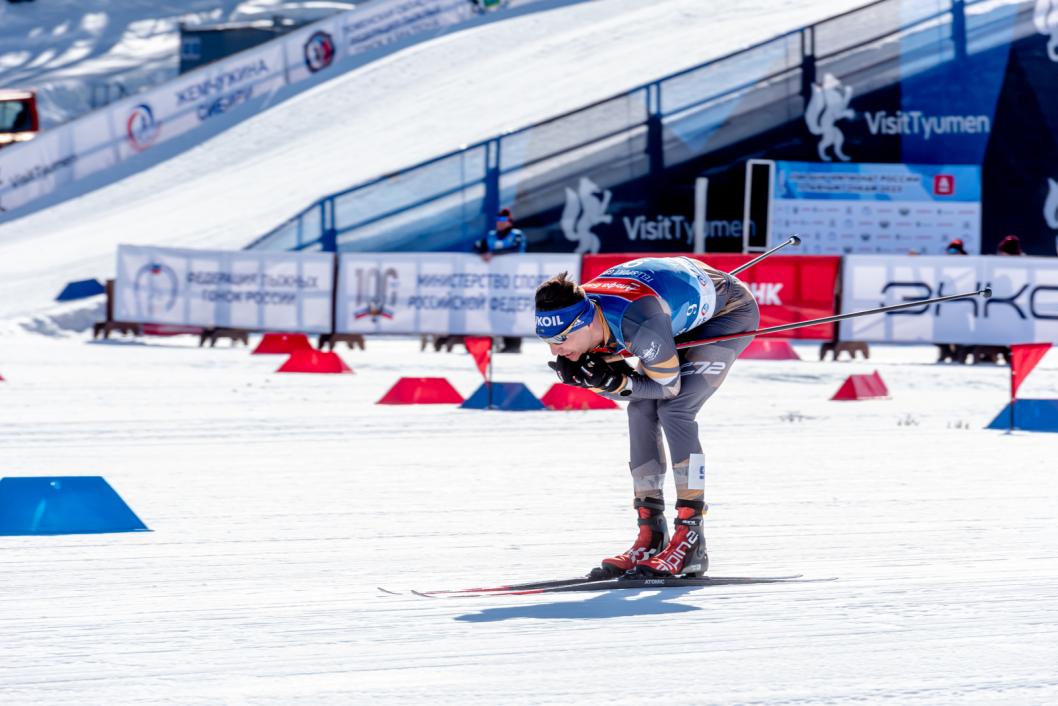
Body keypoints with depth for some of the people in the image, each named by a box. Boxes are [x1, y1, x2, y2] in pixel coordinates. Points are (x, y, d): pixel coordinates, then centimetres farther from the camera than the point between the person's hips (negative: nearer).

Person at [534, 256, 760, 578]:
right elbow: (613, 383, -4)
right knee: (640, 407, -4)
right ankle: (651, 536, 2)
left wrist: (616, 381, -34)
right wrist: (579, 376, -23)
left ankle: (691, 541, -17)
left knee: (673, 409, -20)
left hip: (731, 312, -8)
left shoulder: (638, 323, -40)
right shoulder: (576, 311, -17)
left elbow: (669, 386, -24)